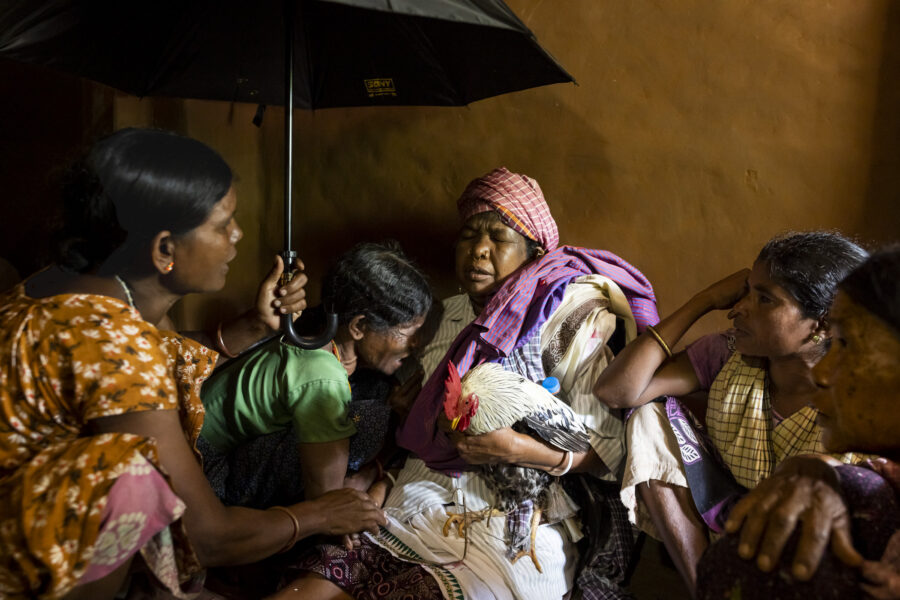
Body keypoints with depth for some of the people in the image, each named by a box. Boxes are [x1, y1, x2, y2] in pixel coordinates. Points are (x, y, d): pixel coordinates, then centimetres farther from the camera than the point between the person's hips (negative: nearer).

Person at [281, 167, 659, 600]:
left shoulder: (562, 317, -1)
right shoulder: (444, 316, 17)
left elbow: (610, 448, -6)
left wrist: (517, 449, -20)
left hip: (510, 526, -5)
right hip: (414, 506, 5)